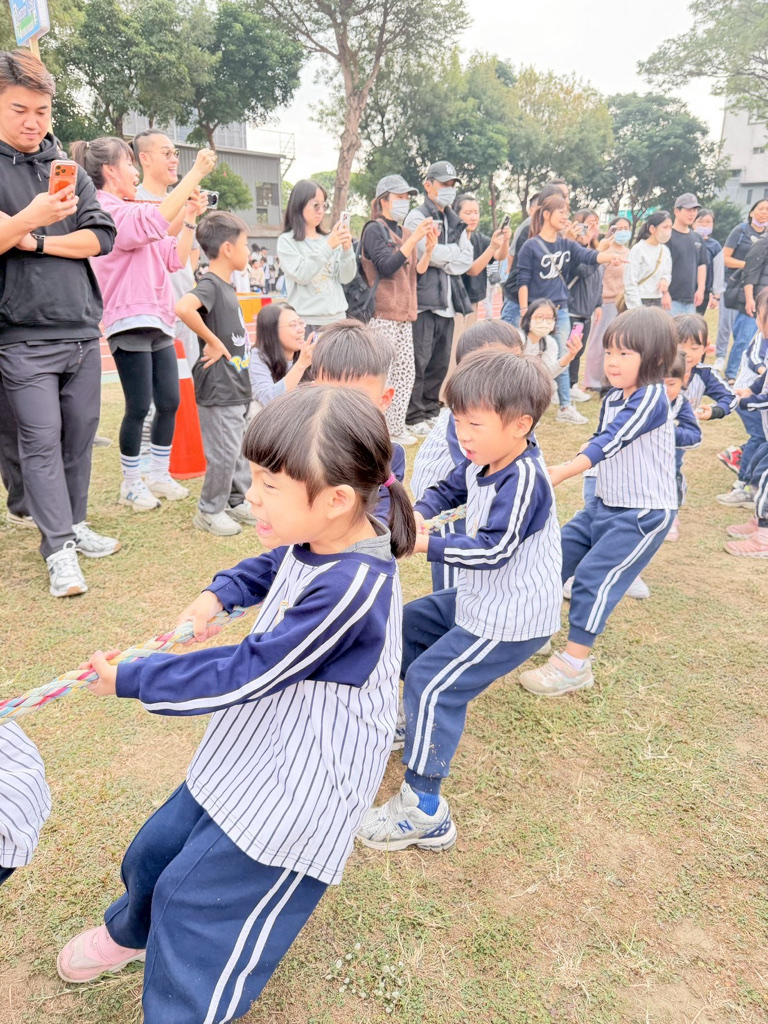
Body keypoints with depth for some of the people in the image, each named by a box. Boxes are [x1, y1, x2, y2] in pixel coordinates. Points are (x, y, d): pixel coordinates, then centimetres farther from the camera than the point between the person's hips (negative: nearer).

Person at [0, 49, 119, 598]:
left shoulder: (69, 168, 13)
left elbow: (101, 237, 3)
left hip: (81, 327, 5)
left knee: (81, 433, 9)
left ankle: (73, 525, 24)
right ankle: (60, 549, 0)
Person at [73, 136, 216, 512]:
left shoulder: (133, 212, 21)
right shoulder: (106, 211, -9)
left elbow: (175, 258, 18)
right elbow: (157, 219, -26)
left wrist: (192, 219, 9)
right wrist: (197, 173, -23)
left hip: (158, 321, 9)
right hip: (130, 323, -9)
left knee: (169, 402, 8)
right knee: (139, 407, -4)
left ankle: (159, 474, 21)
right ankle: (131, 483, 11)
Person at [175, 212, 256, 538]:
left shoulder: (226, 286, 14)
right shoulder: (210, 285, -16)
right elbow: (183, 307, -36)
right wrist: (212, 341, -26)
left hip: (237, 386, 9)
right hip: (218, 389, -9)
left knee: (240, 449, 17)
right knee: (224, 453, -2)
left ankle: (237, 502, 29)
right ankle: (209, 511, 13)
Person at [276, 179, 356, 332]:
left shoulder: (329, 239, 9)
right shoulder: (286, 241, 0)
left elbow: (346, 278, 5)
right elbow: (301, 275, -14)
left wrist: (347, 249, -10)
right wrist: (328, 247, -19)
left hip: (336, 318, 4)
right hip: (305, 321, -3)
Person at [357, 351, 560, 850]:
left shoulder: (523, 480, -27)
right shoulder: (481, 463, 1)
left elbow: (492, 550, -30)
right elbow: (448, 490, 17)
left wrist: (427, 544, -26)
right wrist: (419, 511, -4)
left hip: (510, 620, -10)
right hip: (481, 599, 10)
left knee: (431, 683, -12)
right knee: (409, 623, 23)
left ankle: (424, 813, -3)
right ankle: (420, 722, 41)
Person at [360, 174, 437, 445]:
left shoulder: (405, 233, 18)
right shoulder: (374, 229, -5)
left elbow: (415, 273, 17)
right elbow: (386, 266, -17)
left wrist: (429, 249, 1)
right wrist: (414, 239, -18)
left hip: (404, 313, 8)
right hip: (382, 313, -8)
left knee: (406, 372, 8)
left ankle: (395, 427, 16)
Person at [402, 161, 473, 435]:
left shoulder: (455, 222, 21)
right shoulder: (417, 217, -2)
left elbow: (467, 259, 9)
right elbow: (430, 253, -16)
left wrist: (443, 260, -6)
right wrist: (454, 254, 0)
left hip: (447, 301, 7)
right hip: (424, 299, -7)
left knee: (441, 362, 11)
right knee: (419, 361, -6)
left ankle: (431, 411, 22)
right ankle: (414, 418, 1)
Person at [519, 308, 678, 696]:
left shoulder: (652, 398, -20)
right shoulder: (613, 397, 5)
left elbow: (611, 442, -31)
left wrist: (561, 473, -39)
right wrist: (564, 468, 7)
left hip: (644, 514, -9)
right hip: (604, 504, 9)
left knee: (593, 575, -12)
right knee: (557, 554, 12)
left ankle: (575, 666, 0)